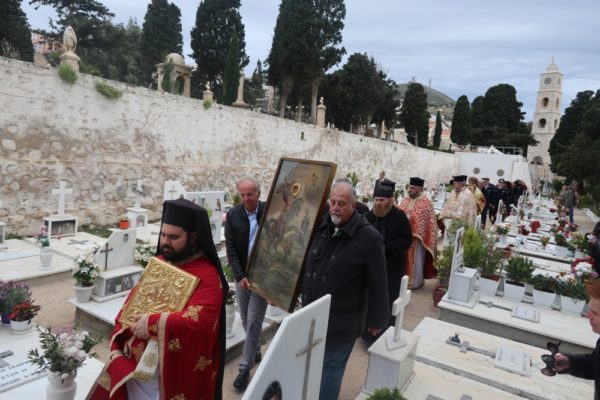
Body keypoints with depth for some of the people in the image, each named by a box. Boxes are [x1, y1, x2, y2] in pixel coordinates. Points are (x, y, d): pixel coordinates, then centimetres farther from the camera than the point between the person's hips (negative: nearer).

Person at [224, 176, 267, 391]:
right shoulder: (233, 215, -5)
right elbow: (230, 248, -6)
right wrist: (240, 276, -13)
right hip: (242, 275, 3)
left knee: (254, 321, 0)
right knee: (246, 320, 16)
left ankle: (245, 367, 12)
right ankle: (256, 351, 39)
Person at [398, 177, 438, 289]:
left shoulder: (426, 203, -12)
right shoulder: (405, 200, 5)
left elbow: (430, 222, -12)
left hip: (416, 237, -5)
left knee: (415, 260, 8)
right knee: (404, 259, 14)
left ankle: (415, 281, 23)